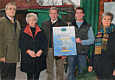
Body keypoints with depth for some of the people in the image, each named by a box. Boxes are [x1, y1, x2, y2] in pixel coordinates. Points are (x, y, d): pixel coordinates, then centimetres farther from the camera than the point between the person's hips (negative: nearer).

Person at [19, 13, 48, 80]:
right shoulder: (23, 32, 5)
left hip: (39, 57, 2)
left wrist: (41, 50, -12)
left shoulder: (40, 31, 8)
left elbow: (45, 42, 4)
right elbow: (21, 44, 0)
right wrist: (28, 51, -14)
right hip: (28, 58, -1)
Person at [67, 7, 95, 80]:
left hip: (83, 53, -1)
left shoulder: (88, 27, 5)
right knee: (71, 72, 4)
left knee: (82, 72, 7)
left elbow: (92, 40, 0)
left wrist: (81, 41, -15)